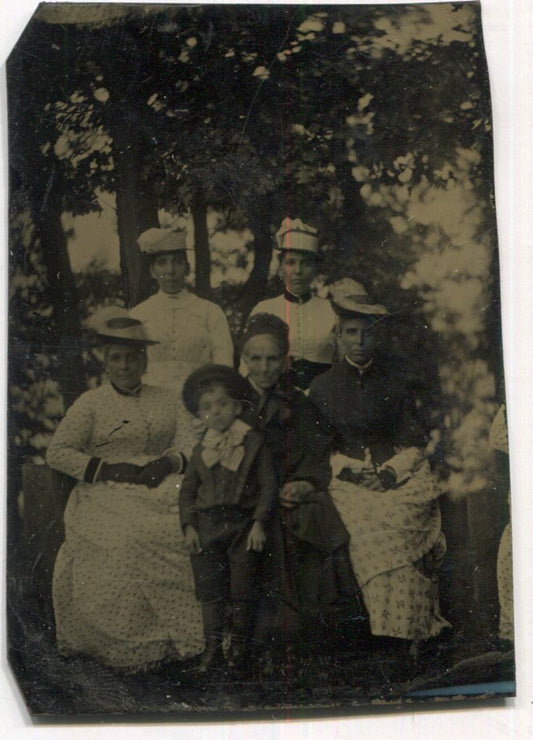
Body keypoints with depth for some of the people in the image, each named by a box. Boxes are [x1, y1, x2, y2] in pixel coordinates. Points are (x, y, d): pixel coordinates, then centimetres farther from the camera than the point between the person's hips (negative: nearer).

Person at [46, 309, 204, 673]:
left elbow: (190, 441, 11)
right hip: (107, 494, -2)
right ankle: (128, 644, -17)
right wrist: (107, 468, -9)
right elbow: (57, 452, 2)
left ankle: (180, 635, -14)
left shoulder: (166, 399, 19)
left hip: (159, 489, 3)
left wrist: (169, 461, -11)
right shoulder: (90, 403, 9)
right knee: (127, 540, -32)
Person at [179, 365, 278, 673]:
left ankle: (241, 646, 21)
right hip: (207, 525, 3)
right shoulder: (201, 450, 9)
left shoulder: (253, 443, -1)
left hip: (243, 523, -3)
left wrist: (259, 522, -11)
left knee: (243, 591, 3)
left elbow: (268, 484, -3)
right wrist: (189, 526, 0)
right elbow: (188, 489, 11)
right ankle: (213, 647, 19)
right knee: (209, 590, 7)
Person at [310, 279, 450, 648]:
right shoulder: (323, 387, 10)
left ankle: (408, 635, -13)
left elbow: (414, 439, 8)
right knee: (369, 538, -25)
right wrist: (349, 470, -5)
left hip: (403, 475, 0)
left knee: (396, 533, -25)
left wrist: (391, 472, -7)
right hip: (351, 481, 0)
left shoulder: (399, 374, 9)